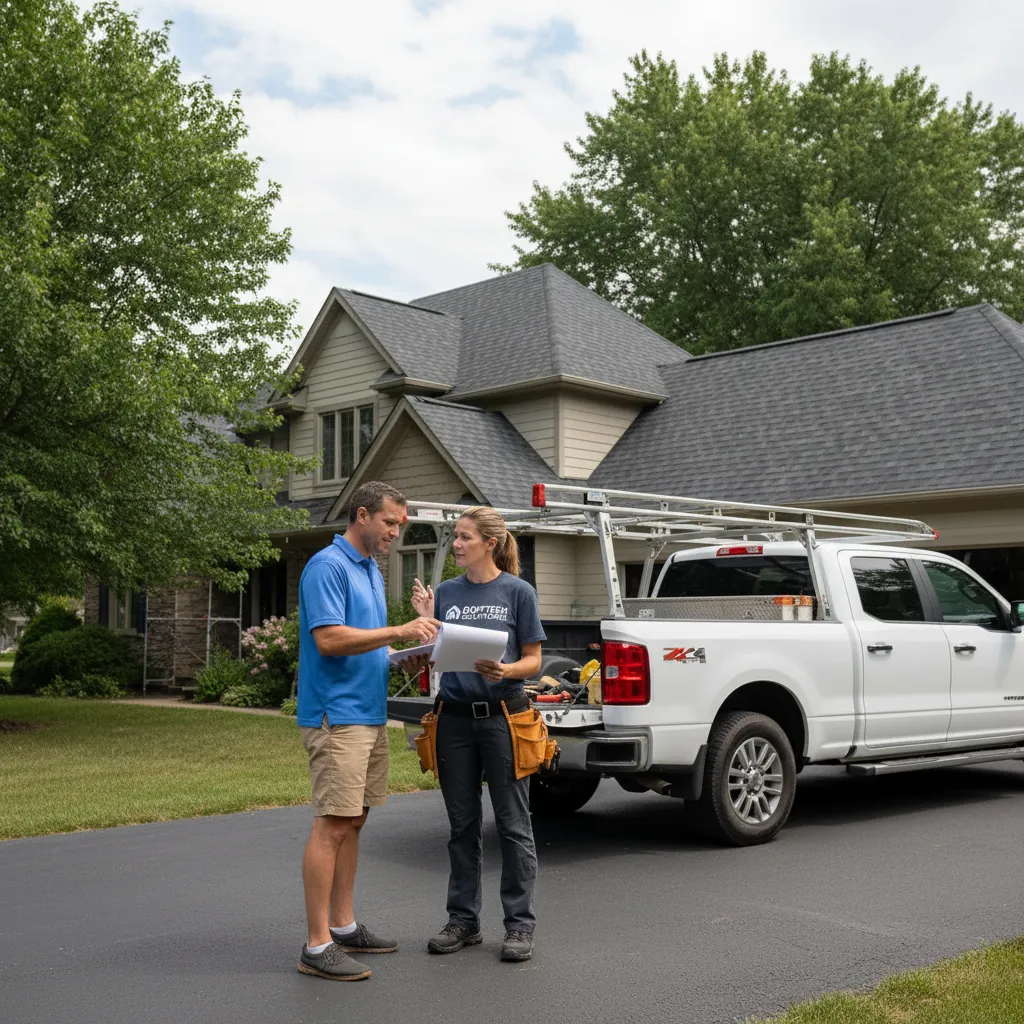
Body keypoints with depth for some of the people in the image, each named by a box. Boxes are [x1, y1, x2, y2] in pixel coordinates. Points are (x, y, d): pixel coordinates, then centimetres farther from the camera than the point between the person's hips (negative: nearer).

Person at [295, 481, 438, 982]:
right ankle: (317, 946, -4)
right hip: (336, 715, -9)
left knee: (352, 823, 13)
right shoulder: (327, 566, -12)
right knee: (332, 826, -8)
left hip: (370, 714, 10)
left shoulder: (373, 571, 18)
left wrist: (403, 657, 6)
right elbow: (330, 638, -22)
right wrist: (398, 632, -22)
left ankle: (343, 926, 22)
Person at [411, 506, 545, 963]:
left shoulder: (518, 592, -2)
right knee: (462, 824, 12)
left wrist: (505, 670, -21)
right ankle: (463, 920, 22)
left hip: (501, 715, -4)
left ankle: (519, 925, 12)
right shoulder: (446, 592, 8)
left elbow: (533, 660, -2)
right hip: (455, 717, 4)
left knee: (513, 823, 3)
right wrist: (426, 621, -7)